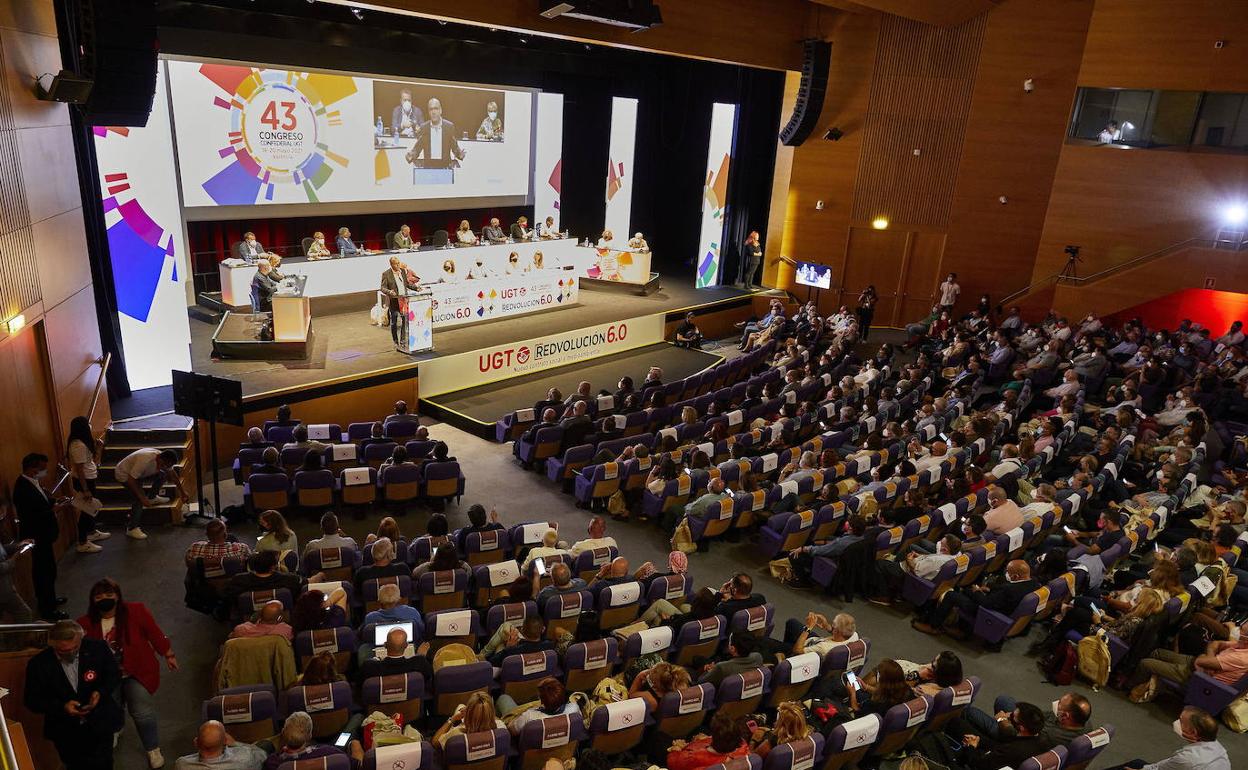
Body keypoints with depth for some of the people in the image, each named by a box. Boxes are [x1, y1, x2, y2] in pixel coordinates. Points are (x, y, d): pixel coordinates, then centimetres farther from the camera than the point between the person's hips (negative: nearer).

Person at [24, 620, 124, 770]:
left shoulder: (97, 648, -10)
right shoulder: (38, 664, -11)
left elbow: (114, 674, 4)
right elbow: (32, 701, -3)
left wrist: (101, 692, -15)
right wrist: (62, 707, -18)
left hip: (100, 723, 0)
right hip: (65, 731, 1)